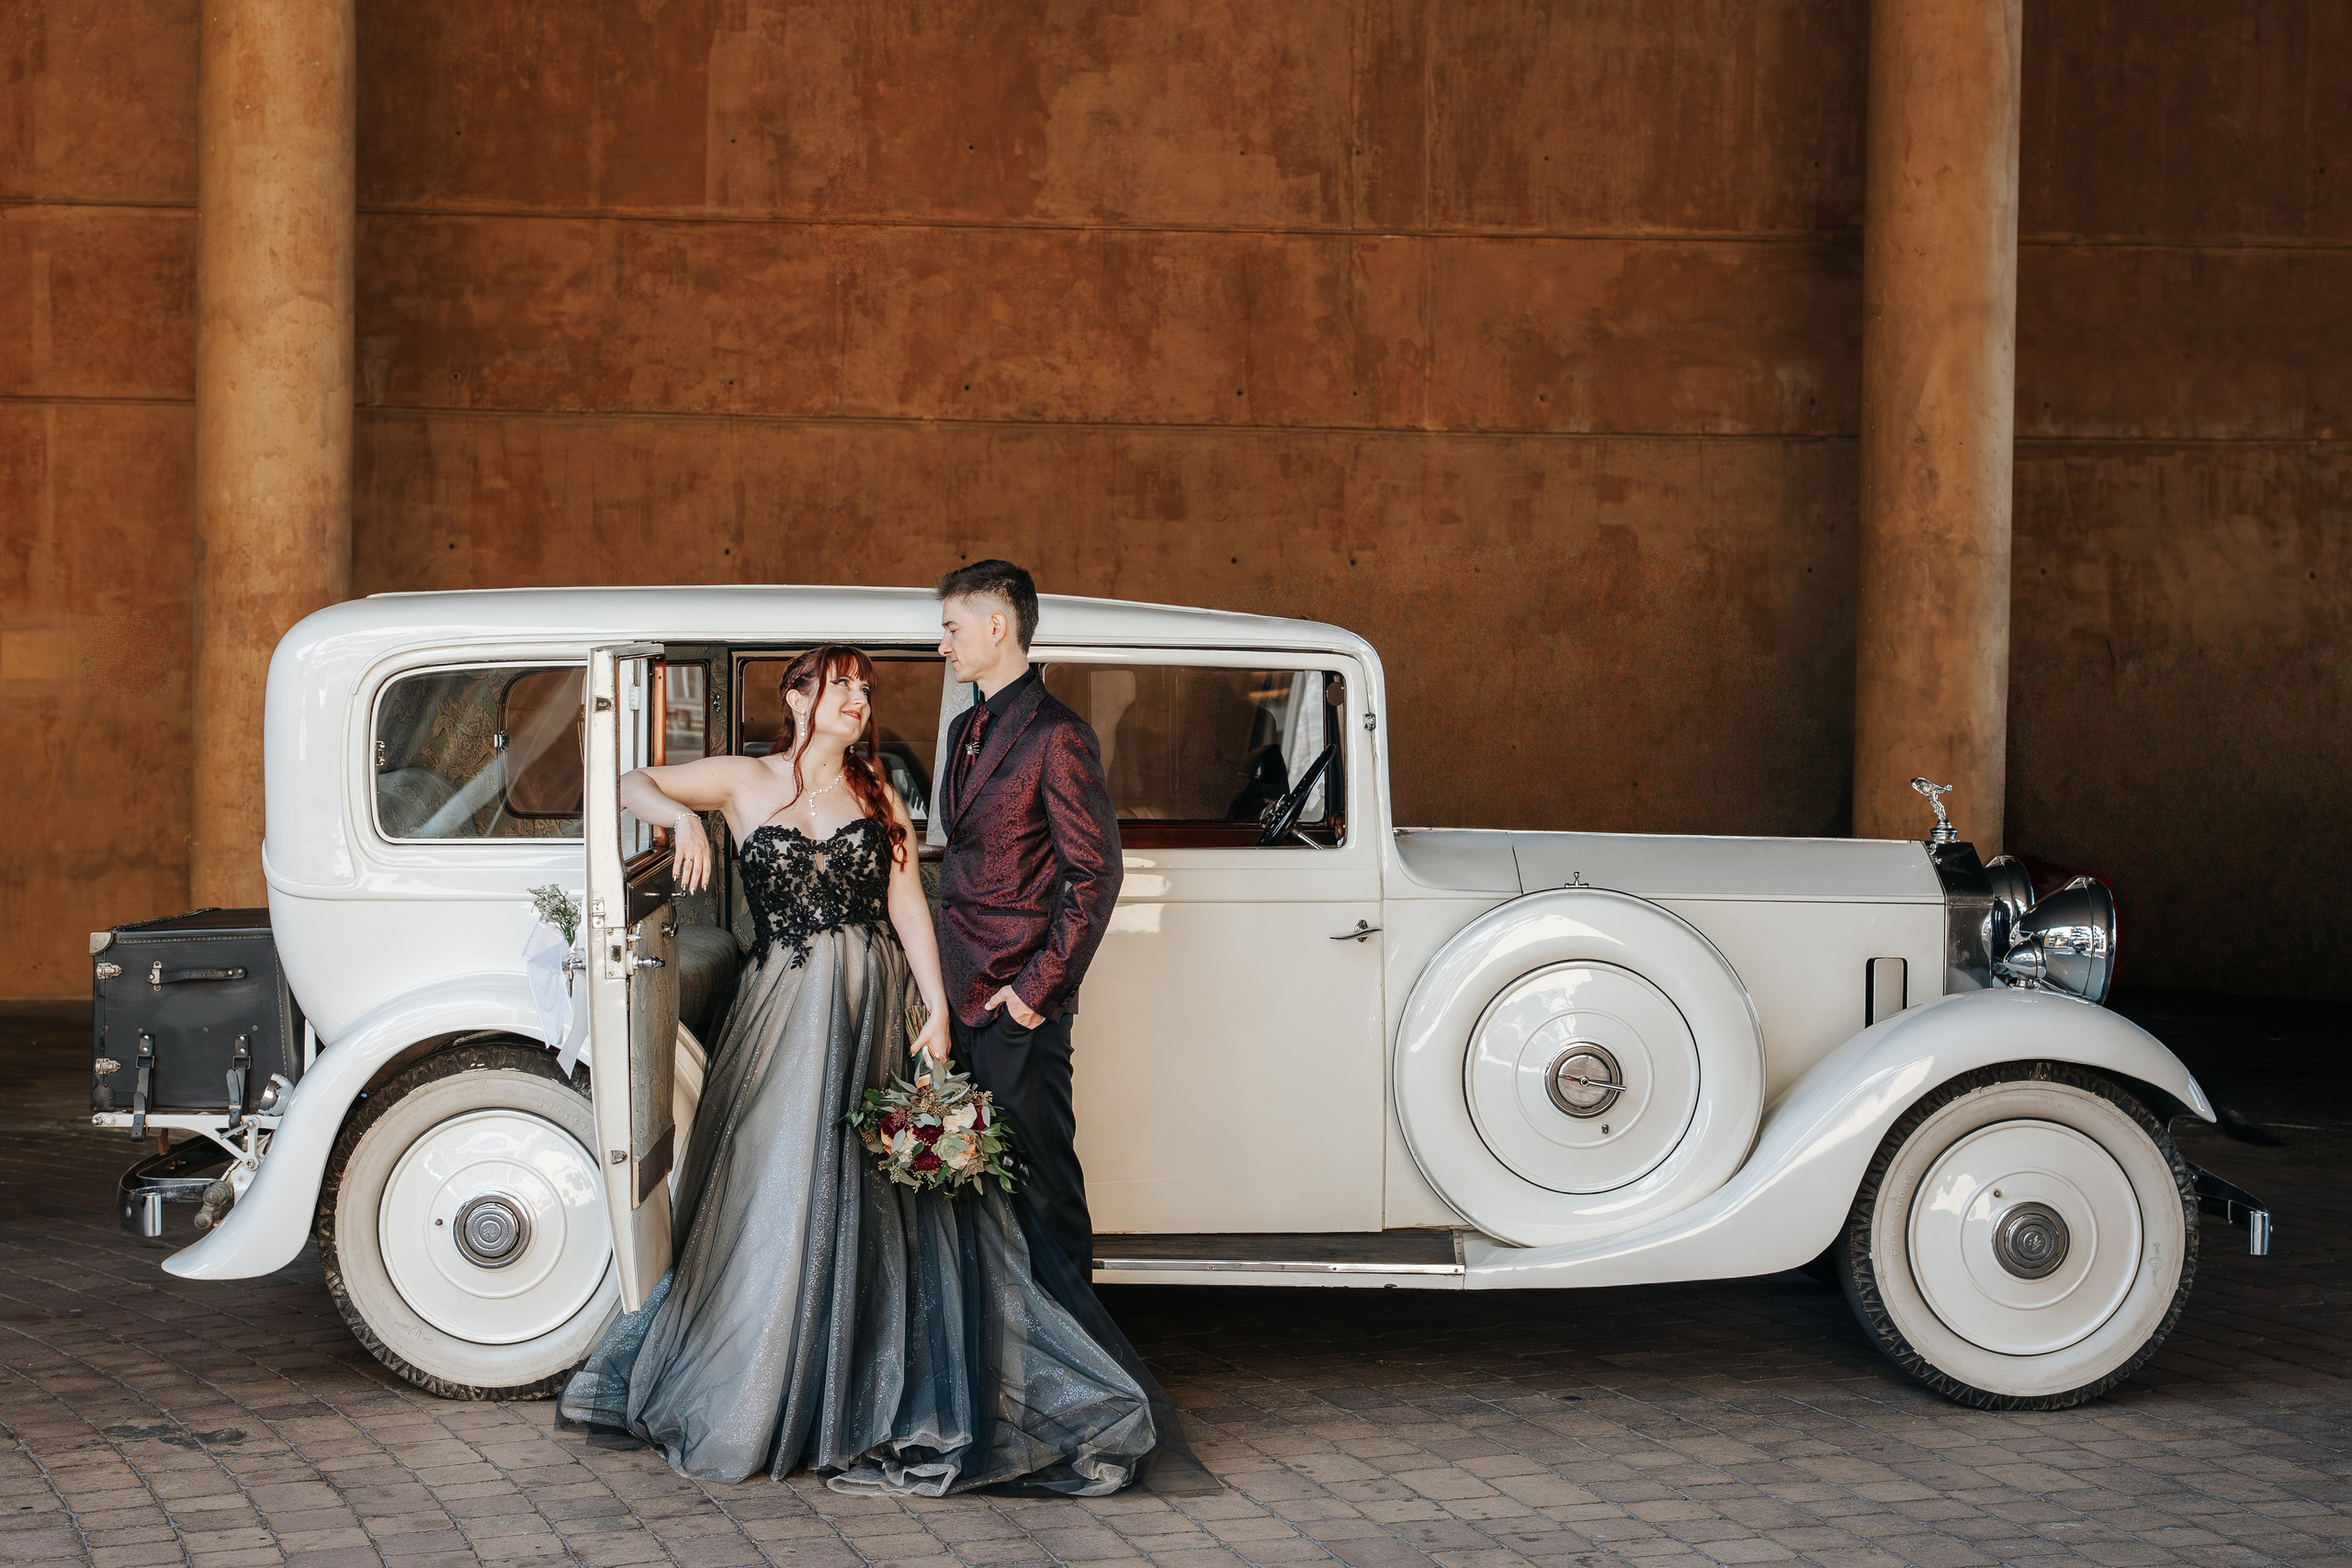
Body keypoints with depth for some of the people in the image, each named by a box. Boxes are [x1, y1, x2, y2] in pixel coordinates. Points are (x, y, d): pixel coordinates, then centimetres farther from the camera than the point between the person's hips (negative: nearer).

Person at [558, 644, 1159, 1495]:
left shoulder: (879, 800, 12)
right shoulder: (746, 783, 6)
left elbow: (909, 907, 4)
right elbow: (635, 784, 8)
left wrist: (938, 1011, -6)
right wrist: (682, 817, -14)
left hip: (870, 1009, 2)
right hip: (782, 1004, -2)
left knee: (868, 1191, 1)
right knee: (775, 1186, 0)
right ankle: (750, 1404, 11)